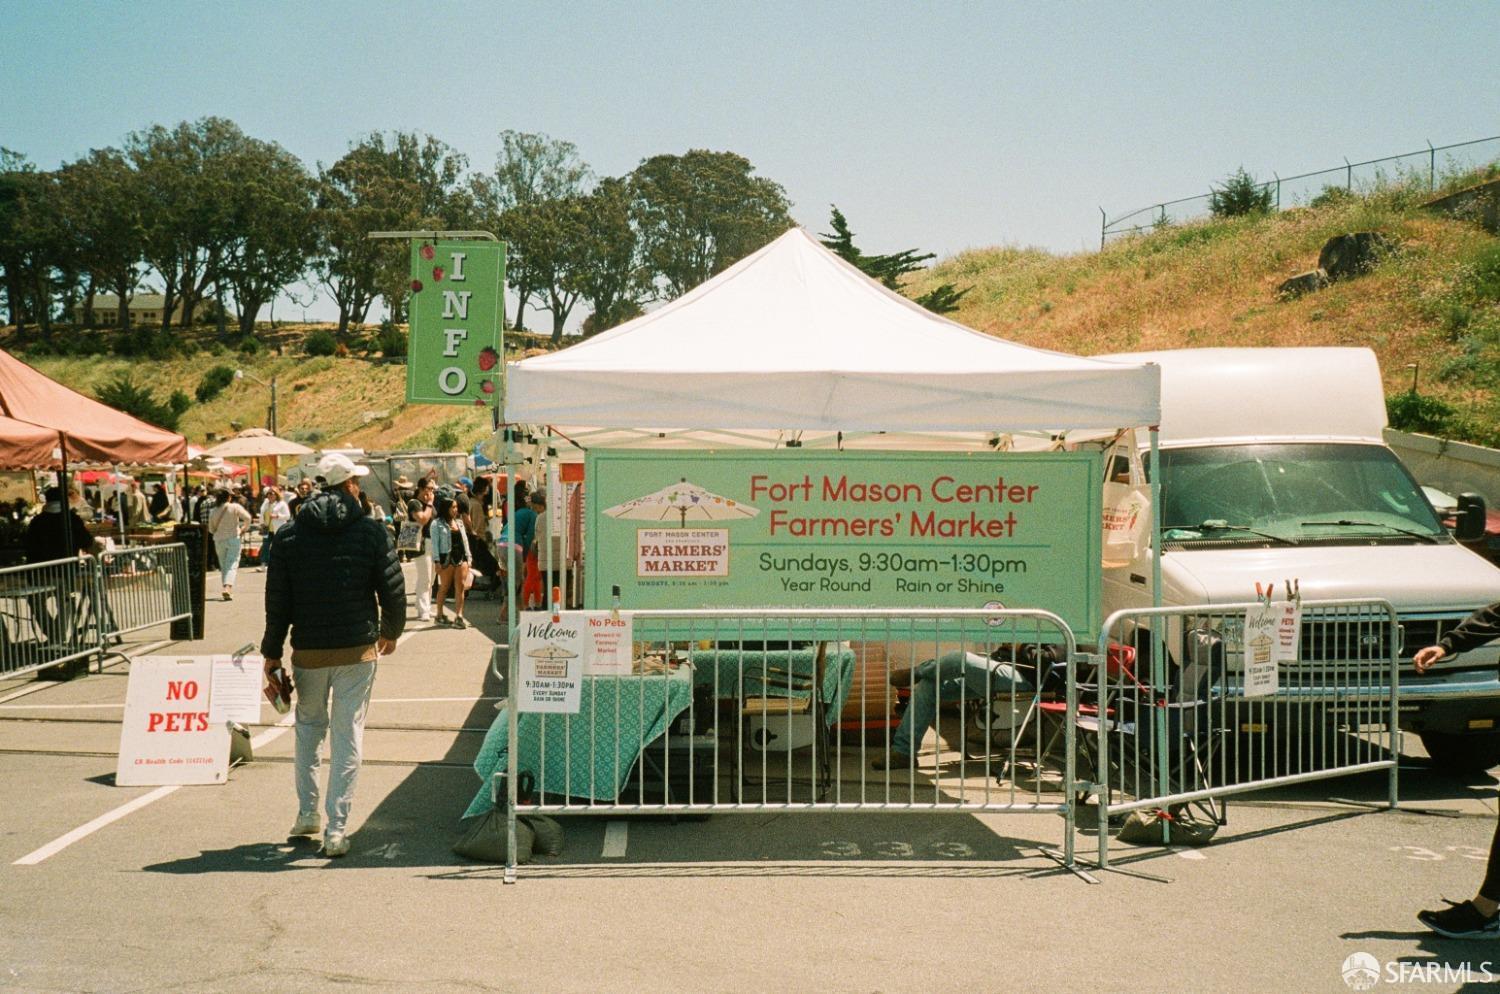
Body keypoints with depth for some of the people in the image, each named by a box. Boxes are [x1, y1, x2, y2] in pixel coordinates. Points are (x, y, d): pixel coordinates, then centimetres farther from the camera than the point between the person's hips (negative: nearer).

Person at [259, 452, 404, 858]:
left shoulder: (289, 536, 1)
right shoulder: (371, 531, -4)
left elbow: (277, 600, 1)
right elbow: (393, 589, -3)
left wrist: (272, 652, 8)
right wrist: (391, 631, 14)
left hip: (307, 651, 2)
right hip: (357, 650, -2)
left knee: (309, 724, 22)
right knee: (348, 736, 3)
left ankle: (307, 813, 22)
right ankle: (337, 829, 0)